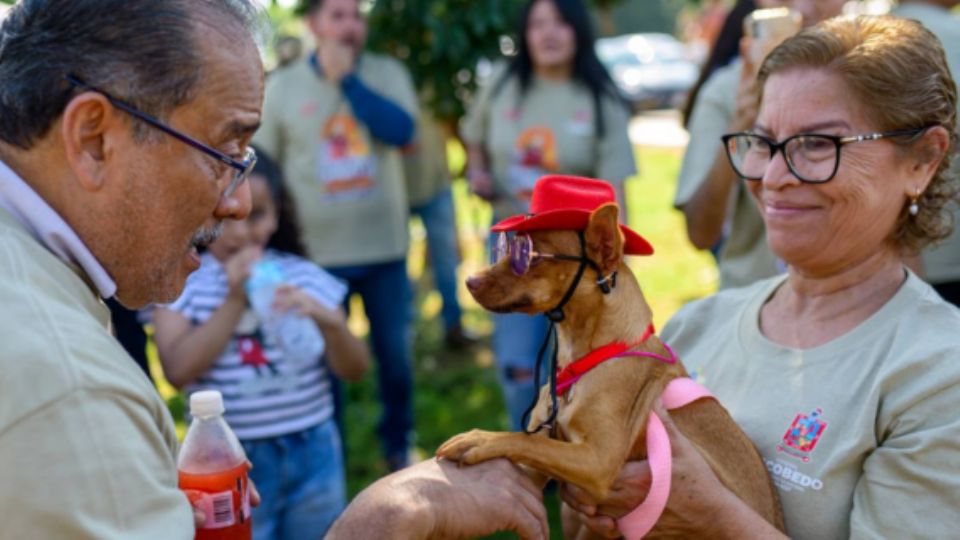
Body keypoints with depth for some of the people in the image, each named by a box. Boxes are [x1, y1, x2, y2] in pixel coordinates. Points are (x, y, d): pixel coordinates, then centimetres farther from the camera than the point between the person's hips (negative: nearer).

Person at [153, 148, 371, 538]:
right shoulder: (182, 284, -5)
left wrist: (327, 319, -20)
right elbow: (178, 371, -17)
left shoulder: (304, 276, 1)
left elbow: (355, 370, 0)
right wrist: (233, 302, -19)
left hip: (312, 452, 3)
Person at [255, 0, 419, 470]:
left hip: (384, 249, 1)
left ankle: (398, 448, 33)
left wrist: (346, 77, -16)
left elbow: (401, 130, -19)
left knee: (395, 356, 12)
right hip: (316, 254, -1)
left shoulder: (387, 73, 0)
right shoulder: (282, 86, -2)